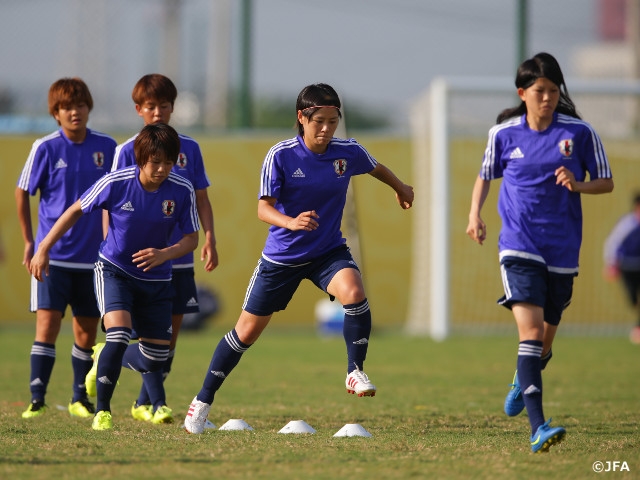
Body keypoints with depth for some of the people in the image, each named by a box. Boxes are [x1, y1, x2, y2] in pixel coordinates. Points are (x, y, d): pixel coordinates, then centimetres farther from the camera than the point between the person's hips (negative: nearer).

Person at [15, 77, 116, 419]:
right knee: (47, 323, -11)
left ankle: (80, 398, 21)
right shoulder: (46, 149, -5)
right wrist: (29, 241, 6)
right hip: (52, 255, -3)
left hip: (93, 256, 3)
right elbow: (22, 193, 5)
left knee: (87, 328, 8)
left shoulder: (106, 147, 1)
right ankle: (37, 398, -9)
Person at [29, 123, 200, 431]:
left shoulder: (182, 191, -15)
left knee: (156, 358, 3)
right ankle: (102, 411, -10)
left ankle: (106, 359, 37)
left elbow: (191, 239, -7)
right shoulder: (116, 183, -19)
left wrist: (165, 254, -28)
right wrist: (43, 249, -5)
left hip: (155, 279, 3)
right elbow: (76, 211, -5)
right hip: (113, 270, -3)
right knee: (119, 334, -26)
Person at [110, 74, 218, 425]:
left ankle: (143, 403, 15)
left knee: (172, 329, 5)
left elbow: (201, 198, 12)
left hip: (180, 256, 4)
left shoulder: (189, 149, 8)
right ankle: (157, 403, -10)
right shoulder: (127, 151, -1)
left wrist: (209, 237, -1)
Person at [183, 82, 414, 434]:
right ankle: (202, 401, 20)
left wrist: (402, 189, 32)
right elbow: (263, 208, -21)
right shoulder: (281, 156, -17)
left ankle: (355, 372, -12)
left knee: (353, 292, -31)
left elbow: (376, 168, 15)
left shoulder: (349, 152, -8)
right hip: (282, 255, -2)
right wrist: (290, 222, -42)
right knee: (247, 332, 5)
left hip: (328, 251, 2)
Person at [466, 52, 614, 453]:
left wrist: (578, 185, -16)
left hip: (562, 249, 2)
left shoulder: (579, 132, -3)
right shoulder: (504, 133, 0)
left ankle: (522, 381, 51)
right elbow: (486, 176, 17)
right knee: (530, 328, -20)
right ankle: (538, 428, -27)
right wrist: (475, 212, 0)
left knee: (546, 337, 15)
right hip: (519, 246, -2)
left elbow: (606, 182, 5)